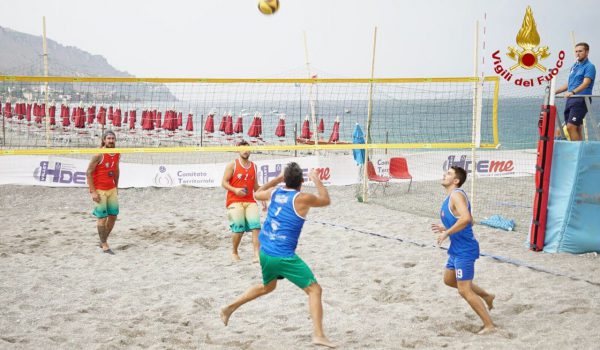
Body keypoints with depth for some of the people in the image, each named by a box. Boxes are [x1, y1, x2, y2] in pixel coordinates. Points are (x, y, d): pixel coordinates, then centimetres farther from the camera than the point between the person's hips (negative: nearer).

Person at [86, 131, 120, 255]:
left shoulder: (117, 154, 5)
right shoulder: (99, 154, -15)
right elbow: (89, 172, -14)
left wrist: (116, 187, 15)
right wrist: (92, 192, -17)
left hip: (112, 189, 7)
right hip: (99, 190, -7)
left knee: (113, 215, 8)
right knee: (102, 217, -3)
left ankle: (103, 240, 24)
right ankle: (104, 245, 7)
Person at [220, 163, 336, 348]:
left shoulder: (275, 193, 5)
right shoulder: (302, 198, -11)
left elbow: (257, 194, 29)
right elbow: (326, 200, 8)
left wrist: (277, 178, 31)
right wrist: (316, 179, 19)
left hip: (265, 253, 7)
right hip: (283, 257, -7)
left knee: (267, 286, 32)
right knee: (314, 289, -2)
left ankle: (229, 308, 36)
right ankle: (318, 334, -13)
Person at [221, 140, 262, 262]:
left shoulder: (253, 166, 15)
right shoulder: (232, 165, 1)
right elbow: (224, 182, -2)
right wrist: (235, 190, -18)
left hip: (250, 201, 4)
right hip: (234, 201, -4)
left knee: (256, 225, -15)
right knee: (238, 228, -11)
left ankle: (257, 255, -17)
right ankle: (234, 252, 15)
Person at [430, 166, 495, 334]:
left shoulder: (456, 195, -19)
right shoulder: (451, 196, 12)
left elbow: (466, 218, -35)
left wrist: (447, 233, -26)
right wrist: (445, 229, 10)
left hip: (464, 250, -11)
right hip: (457, 248, 11)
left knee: (464, 290, -5)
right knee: (449, 279, 25)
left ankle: (489, 325, 5)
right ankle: (486, 296, 35)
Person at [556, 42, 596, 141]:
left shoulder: (589, 66, -5)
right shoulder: (574, 66, 19)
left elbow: (585, 83, -19)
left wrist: (573, 92, -34)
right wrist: (554, 92, 20)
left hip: (581, 100, -8)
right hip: (570, 100, 8)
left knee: (571, 127, -18)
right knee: (576, 129, 7)